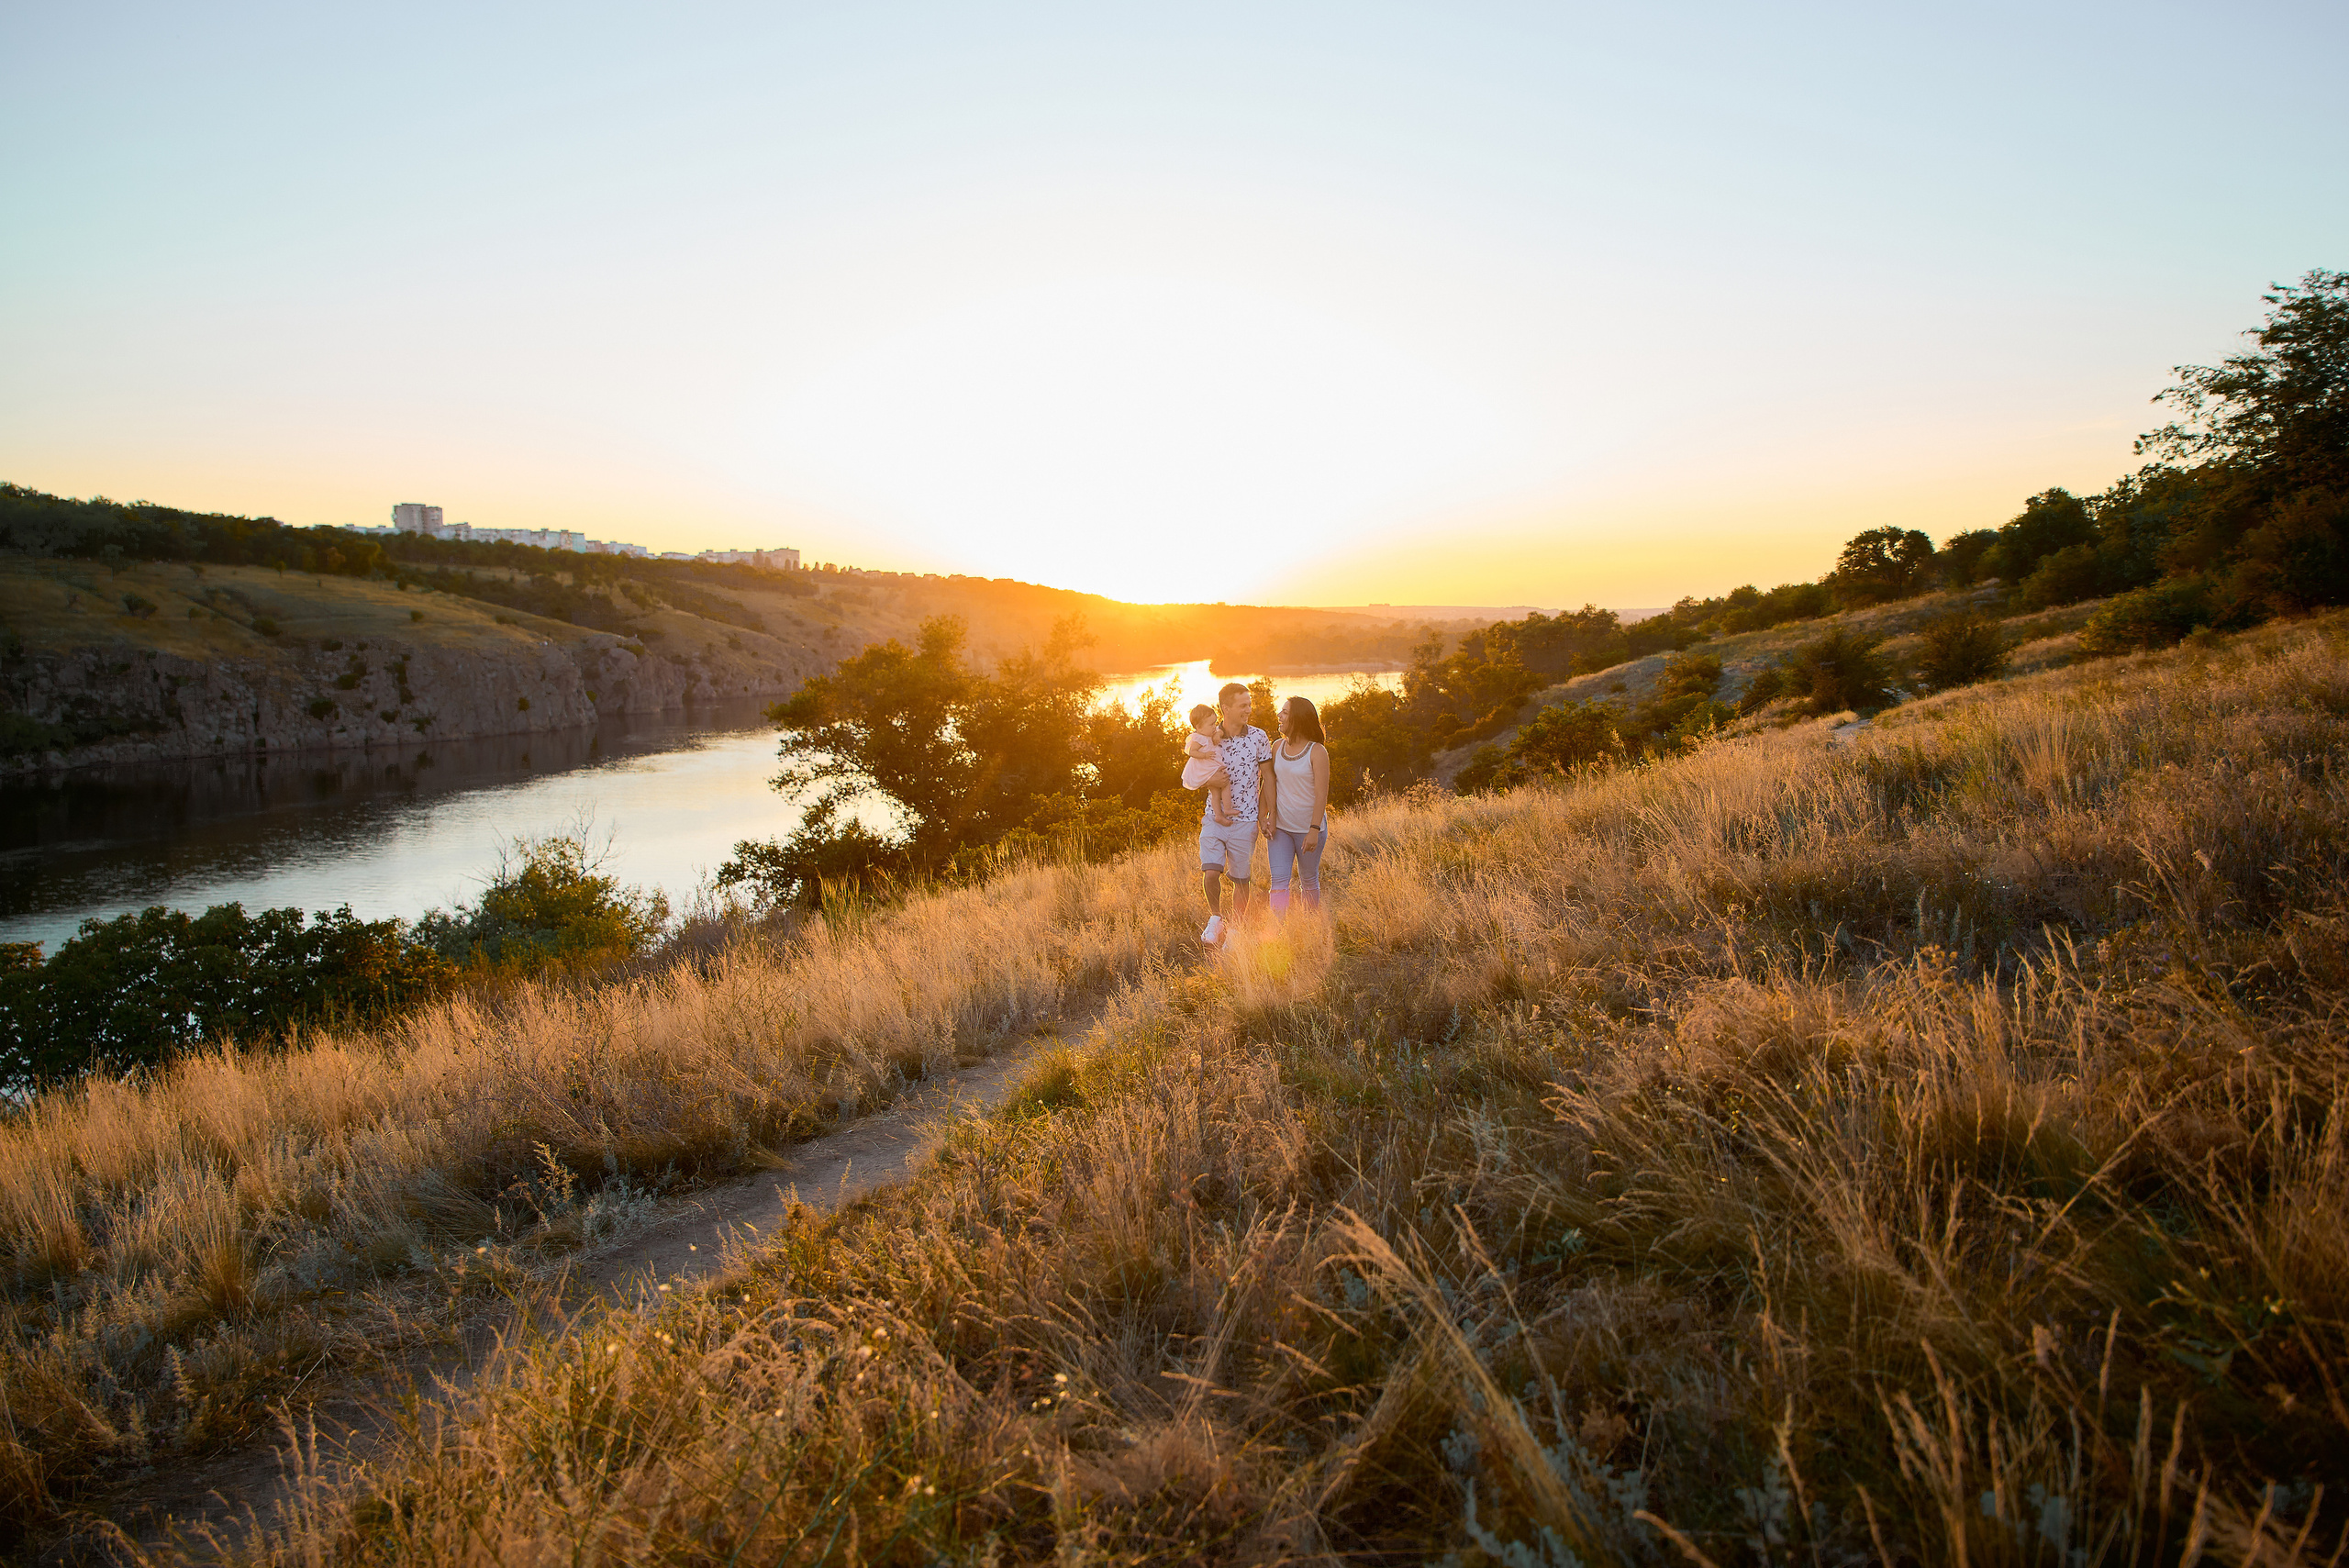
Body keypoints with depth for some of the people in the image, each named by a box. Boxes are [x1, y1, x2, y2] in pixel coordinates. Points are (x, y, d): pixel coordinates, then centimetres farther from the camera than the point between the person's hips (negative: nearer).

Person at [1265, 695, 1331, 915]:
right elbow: (1272, 785, 10)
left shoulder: (1317, 752, -11)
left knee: (1309, 881, 10)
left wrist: (1314, 830, -18)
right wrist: (1267, 817, 3)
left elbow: (1321, 794, -13)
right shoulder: (1278, 747, 5)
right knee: (1278, 879, -7)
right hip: (1280, 826, 4)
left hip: (1308, 828, -4)